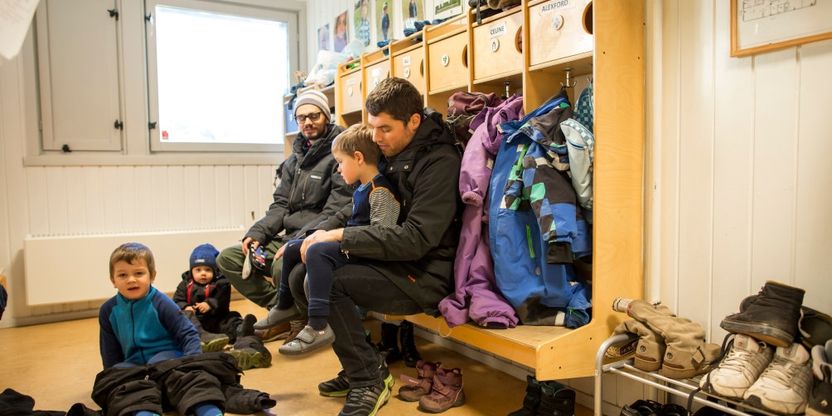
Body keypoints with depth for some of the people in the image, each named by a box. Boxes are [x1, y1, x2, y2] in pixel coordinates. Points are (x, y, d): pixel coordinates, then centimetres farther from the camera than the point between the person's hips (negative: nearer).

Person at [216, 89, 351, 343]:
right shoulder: (294, 159, 17)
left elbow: (335, 212, -17)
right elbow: (281, 205, 15)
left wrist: (298, 243, -24)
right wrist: (257, 233, -2)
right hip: (289, 237, 8)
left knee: (284, 268, -36)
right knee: (228, 259, 2)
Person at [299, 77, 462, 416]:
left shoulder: (440, 162, -17)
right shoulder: (395, 154, 9)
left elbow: (415, 239, -24)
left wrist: (342, 235, -22)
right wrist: (329, 236, 1)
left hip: (427, 276, -9)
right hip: (397, 261, 9)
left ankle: (368, 382, -6)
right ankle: (357, 368, 10)